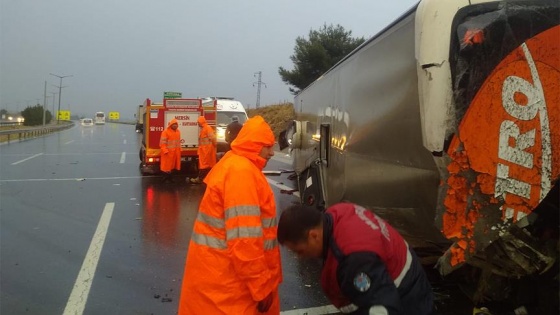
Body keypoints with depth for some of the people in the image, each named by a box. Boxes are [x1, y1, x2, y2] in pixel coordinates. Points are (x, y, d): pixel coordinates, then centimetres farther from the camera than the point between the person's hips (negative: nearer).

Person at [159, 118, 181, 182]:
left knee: (173, 165, 12)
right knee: (167, 165, -2)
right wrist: (165, 150, -21)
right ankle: (165, 178, 6)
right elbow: (162, 142, -14)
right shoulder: (166, 131, -11)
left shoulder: (178, 131, 13)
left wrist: (179, 149, 17)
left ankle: (170, 178, 22)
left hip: (176, 152, 7)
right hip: (168, 152, -7)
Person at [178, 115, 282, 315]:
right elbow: (244, 239, -26)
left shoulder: (234, 164, 12)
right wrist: (261, 286, -20)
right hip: (225, 276, -10)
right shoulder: (242, 171, -21)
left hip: (221, 269, 10)